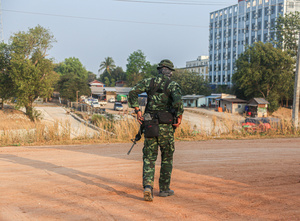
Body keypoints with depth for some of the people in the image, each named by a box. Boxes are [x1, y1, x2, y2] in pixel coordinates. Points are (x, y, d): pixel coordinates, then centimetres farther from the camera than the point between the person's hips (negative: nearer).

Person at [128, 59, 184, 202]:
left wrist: (137, 111, -1)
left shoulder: (149, 82, 7)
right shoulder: (173, 85, -3)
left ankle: (148, 186, -15)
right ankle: (164, 189, 21)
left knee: (149, 159, 6)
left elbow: (133, 93, -5)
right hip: (166, 127, -2)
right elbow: (178, 101, -23)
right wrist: (179, 117, -10)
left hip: (150, 125, 2)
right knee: (167, 158, 15)